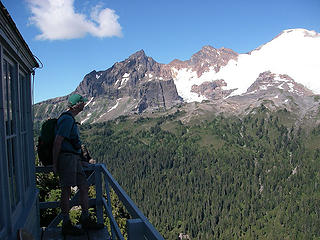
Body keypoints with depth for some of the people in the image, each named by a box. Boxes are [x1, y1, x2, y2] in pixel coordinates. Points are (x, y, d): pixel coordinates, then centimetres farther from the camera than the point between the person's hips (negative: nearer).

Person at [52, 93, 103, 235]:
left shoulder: (71, 119, 20)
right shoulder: (67, 119, -13)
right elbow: (57, 142, -17)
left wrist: (80, 159, 26)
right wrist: (55, 164, -17)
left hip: (74, 158, 10)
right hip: (67, 157, -10)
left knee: (84, 187, 9)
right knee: (66, 191, -4)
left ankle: (85, 220, 16)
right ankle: (66, 225, 5)